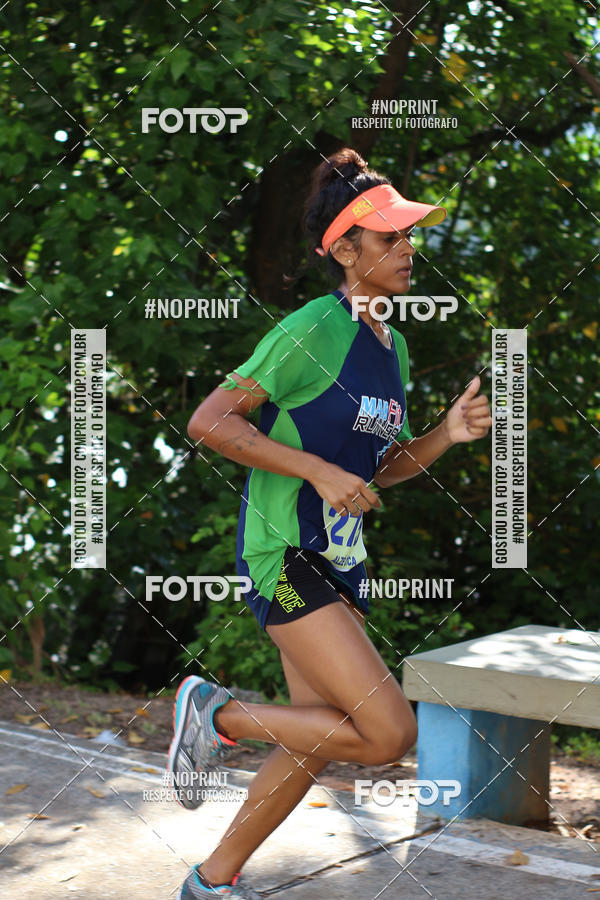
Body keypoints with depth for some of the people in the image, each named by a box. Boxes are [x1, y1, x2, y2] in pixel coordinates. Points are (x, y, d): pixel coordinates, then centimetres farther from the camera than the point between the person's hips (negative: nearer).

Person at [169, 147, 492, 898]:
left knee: (315, 743, 14)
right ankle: (217, 715, 5)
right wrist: (318, 470, -21)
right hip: (283, 555, -9)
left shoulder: (393, 347, 11)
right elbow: (208, 421, -18)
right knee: (390, 733, -13)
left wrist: (446, 435, 1)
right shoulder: (313, 330, -15)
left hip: (341, 561, 9)